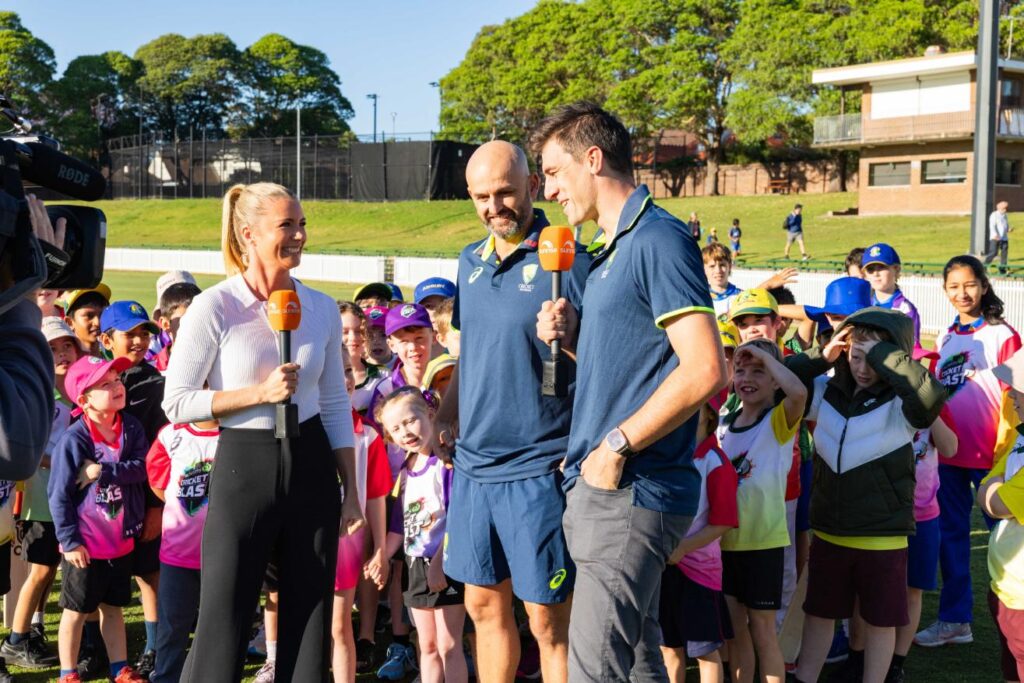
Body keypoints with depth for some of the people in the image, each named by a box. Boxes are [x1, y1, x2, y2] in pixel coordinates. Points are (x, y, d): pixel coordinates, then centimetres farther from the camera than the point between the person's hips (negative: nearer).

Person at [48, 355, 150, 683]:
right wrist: (69, 541, -15)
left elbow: (141, 468, -14)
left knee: (113, 605, 17)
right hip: (85, 544, -5)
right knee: (76, 609, 8)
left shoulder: (131, 428, -3)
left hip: (121, 539, 5)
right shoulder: (74, 438, -18)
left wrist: (103, 471, -25)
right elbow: (59, 494, -15)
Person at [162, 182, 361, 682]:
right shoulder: (214, 308, -9)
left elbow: (336, 405, 10)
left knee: (311, 615, 10)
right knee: (224, 622, 2)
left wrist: (352, 491, 9)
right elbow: (177, 402, -8)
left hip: (311, 463, 4)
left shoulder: (322, 309, 4)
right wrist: (260, 393, -17)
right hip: (243, 466, -4)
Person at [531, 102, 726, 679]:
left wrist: (617, 445, -18)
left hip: (630, 495, -10)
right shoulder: (615, 248, 17)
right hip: (604, 488, 10)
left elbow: (705, 370, -22)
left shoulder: (658, 238, -13)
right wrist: (573, 336, 6)